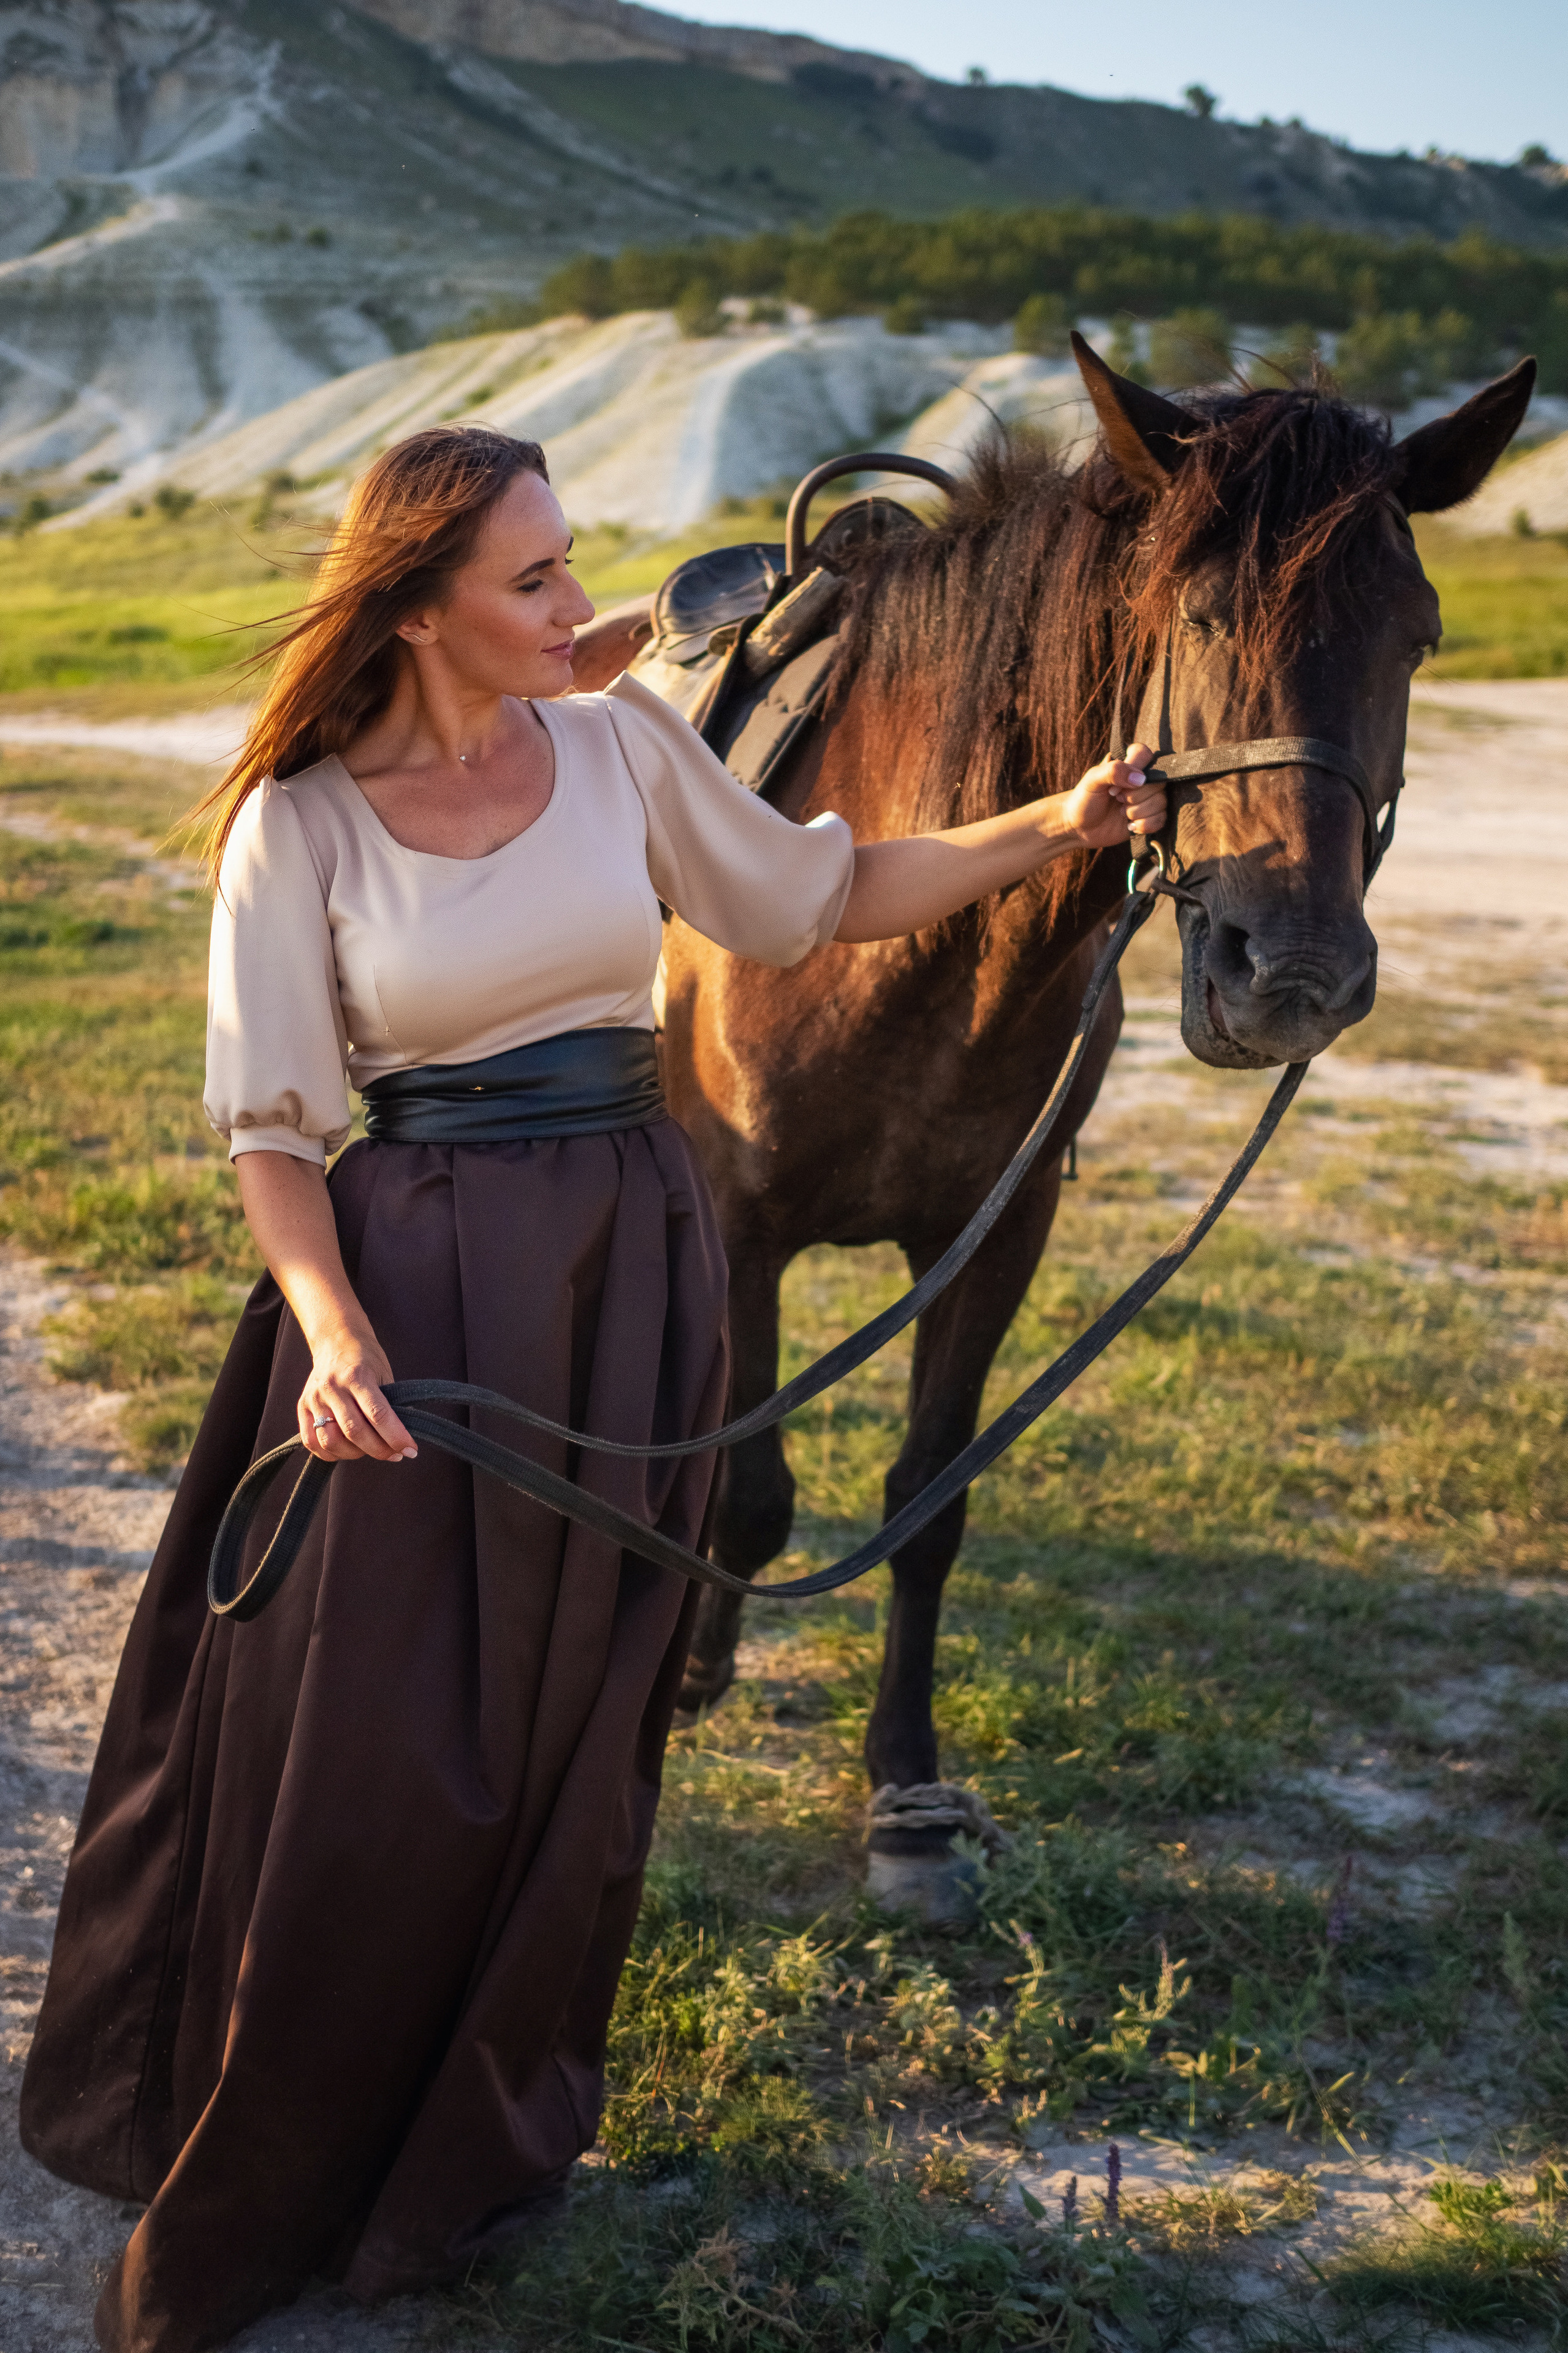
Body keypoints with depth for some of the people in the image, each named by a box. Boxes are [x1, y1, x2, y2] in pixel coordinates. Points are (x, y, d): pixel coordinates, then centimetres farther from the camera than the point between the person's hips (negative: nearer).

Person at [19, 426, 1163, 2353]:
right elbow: (273, 1123, -6)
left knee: (566, 1727, 12)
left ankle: (474, 2150, 34)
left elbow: (818, 899, 14)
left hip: (632, 1267, 3)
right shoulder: (300, 825, -6)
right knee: (354, 1743, 2)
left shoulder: (625, 747, 3)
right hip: (413, 1274, -3)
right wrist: (333, 1325, -22)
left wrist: (1047, 832, 7)